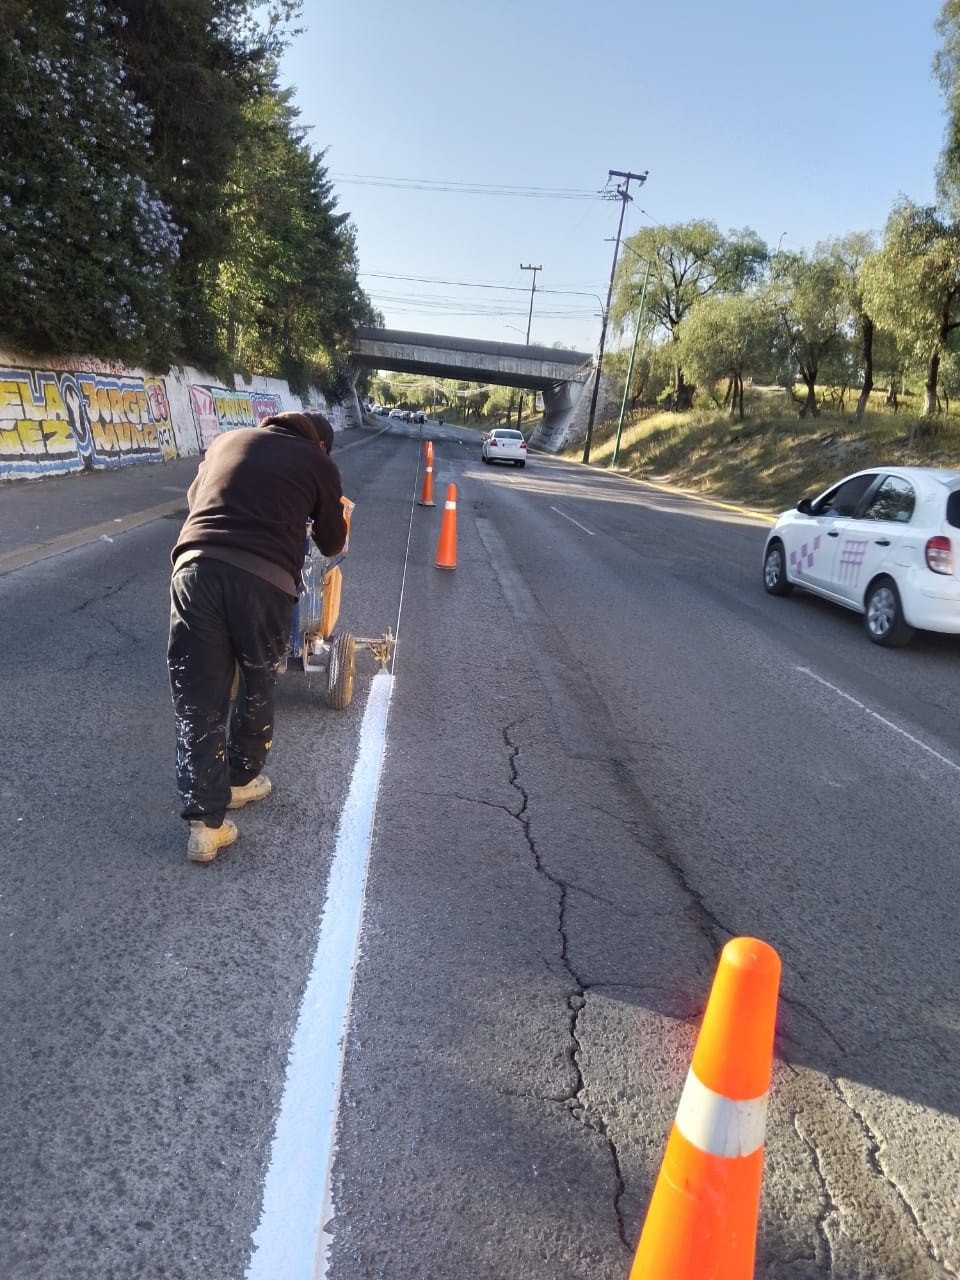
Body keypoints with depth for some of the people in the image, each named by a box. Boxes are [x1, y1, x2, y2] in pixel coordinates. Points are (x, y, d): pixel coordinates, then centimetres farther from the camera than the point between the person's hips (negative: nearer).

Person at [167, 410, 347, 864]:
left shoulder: (228, 439, 26)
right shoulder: (319, 463, 16)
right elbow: (332, 543, 25)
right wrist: (310, 516, 47)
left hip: (196, 567, 3)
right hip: (263, 579, -2)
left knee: (197, 699, 7)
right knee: (257, 688, 21)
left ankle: (205, 822, 9)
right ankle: (241, 779, 38)